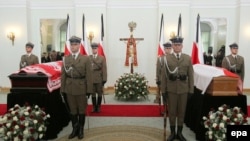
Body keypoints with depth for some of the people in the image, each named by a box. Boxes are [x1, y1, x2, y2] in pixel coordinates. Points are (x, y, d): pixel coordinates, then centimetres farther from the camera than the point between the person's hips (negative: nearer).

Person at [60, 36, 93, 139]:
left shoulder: (86, 59, -2)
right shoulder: (65, 59, 6)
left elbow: (88, 75, -5)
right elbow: (63, 75, 4)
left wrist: (89, 90, -9)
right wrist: (62, 89, 0)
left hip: (81, 88, -2)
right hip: (69, 89, 2)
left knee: (81, 110, 10)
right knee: (72, 110, 11)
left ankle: (81, 130, 26)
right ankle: (75, 129, 26)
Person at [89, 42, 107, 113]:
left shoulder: (102, 58, 2)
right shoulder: (88, 58, 3)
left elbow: (104, 69, -2)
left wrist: (104, 79, -7)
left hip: (99, 79, 0)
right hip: (91, 79, 1)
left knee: (99, 93, 8)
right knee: (93, 93, 8)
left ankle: (98, 106, 21)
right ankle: (94, 106, 19)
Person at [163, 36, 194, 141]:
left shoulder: (188, 58, 4)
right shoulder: (167, 58, -1)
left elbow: (191, 75, 3)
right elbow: (164, 75, -2)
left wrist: (191, 90, -1)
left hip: (184, 89, 1)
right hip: (171, 89, -1)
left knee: (181, 111, 10)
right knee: (172, 111, 7)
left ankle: (179, 132, 24)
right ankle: (173, 132, 21)